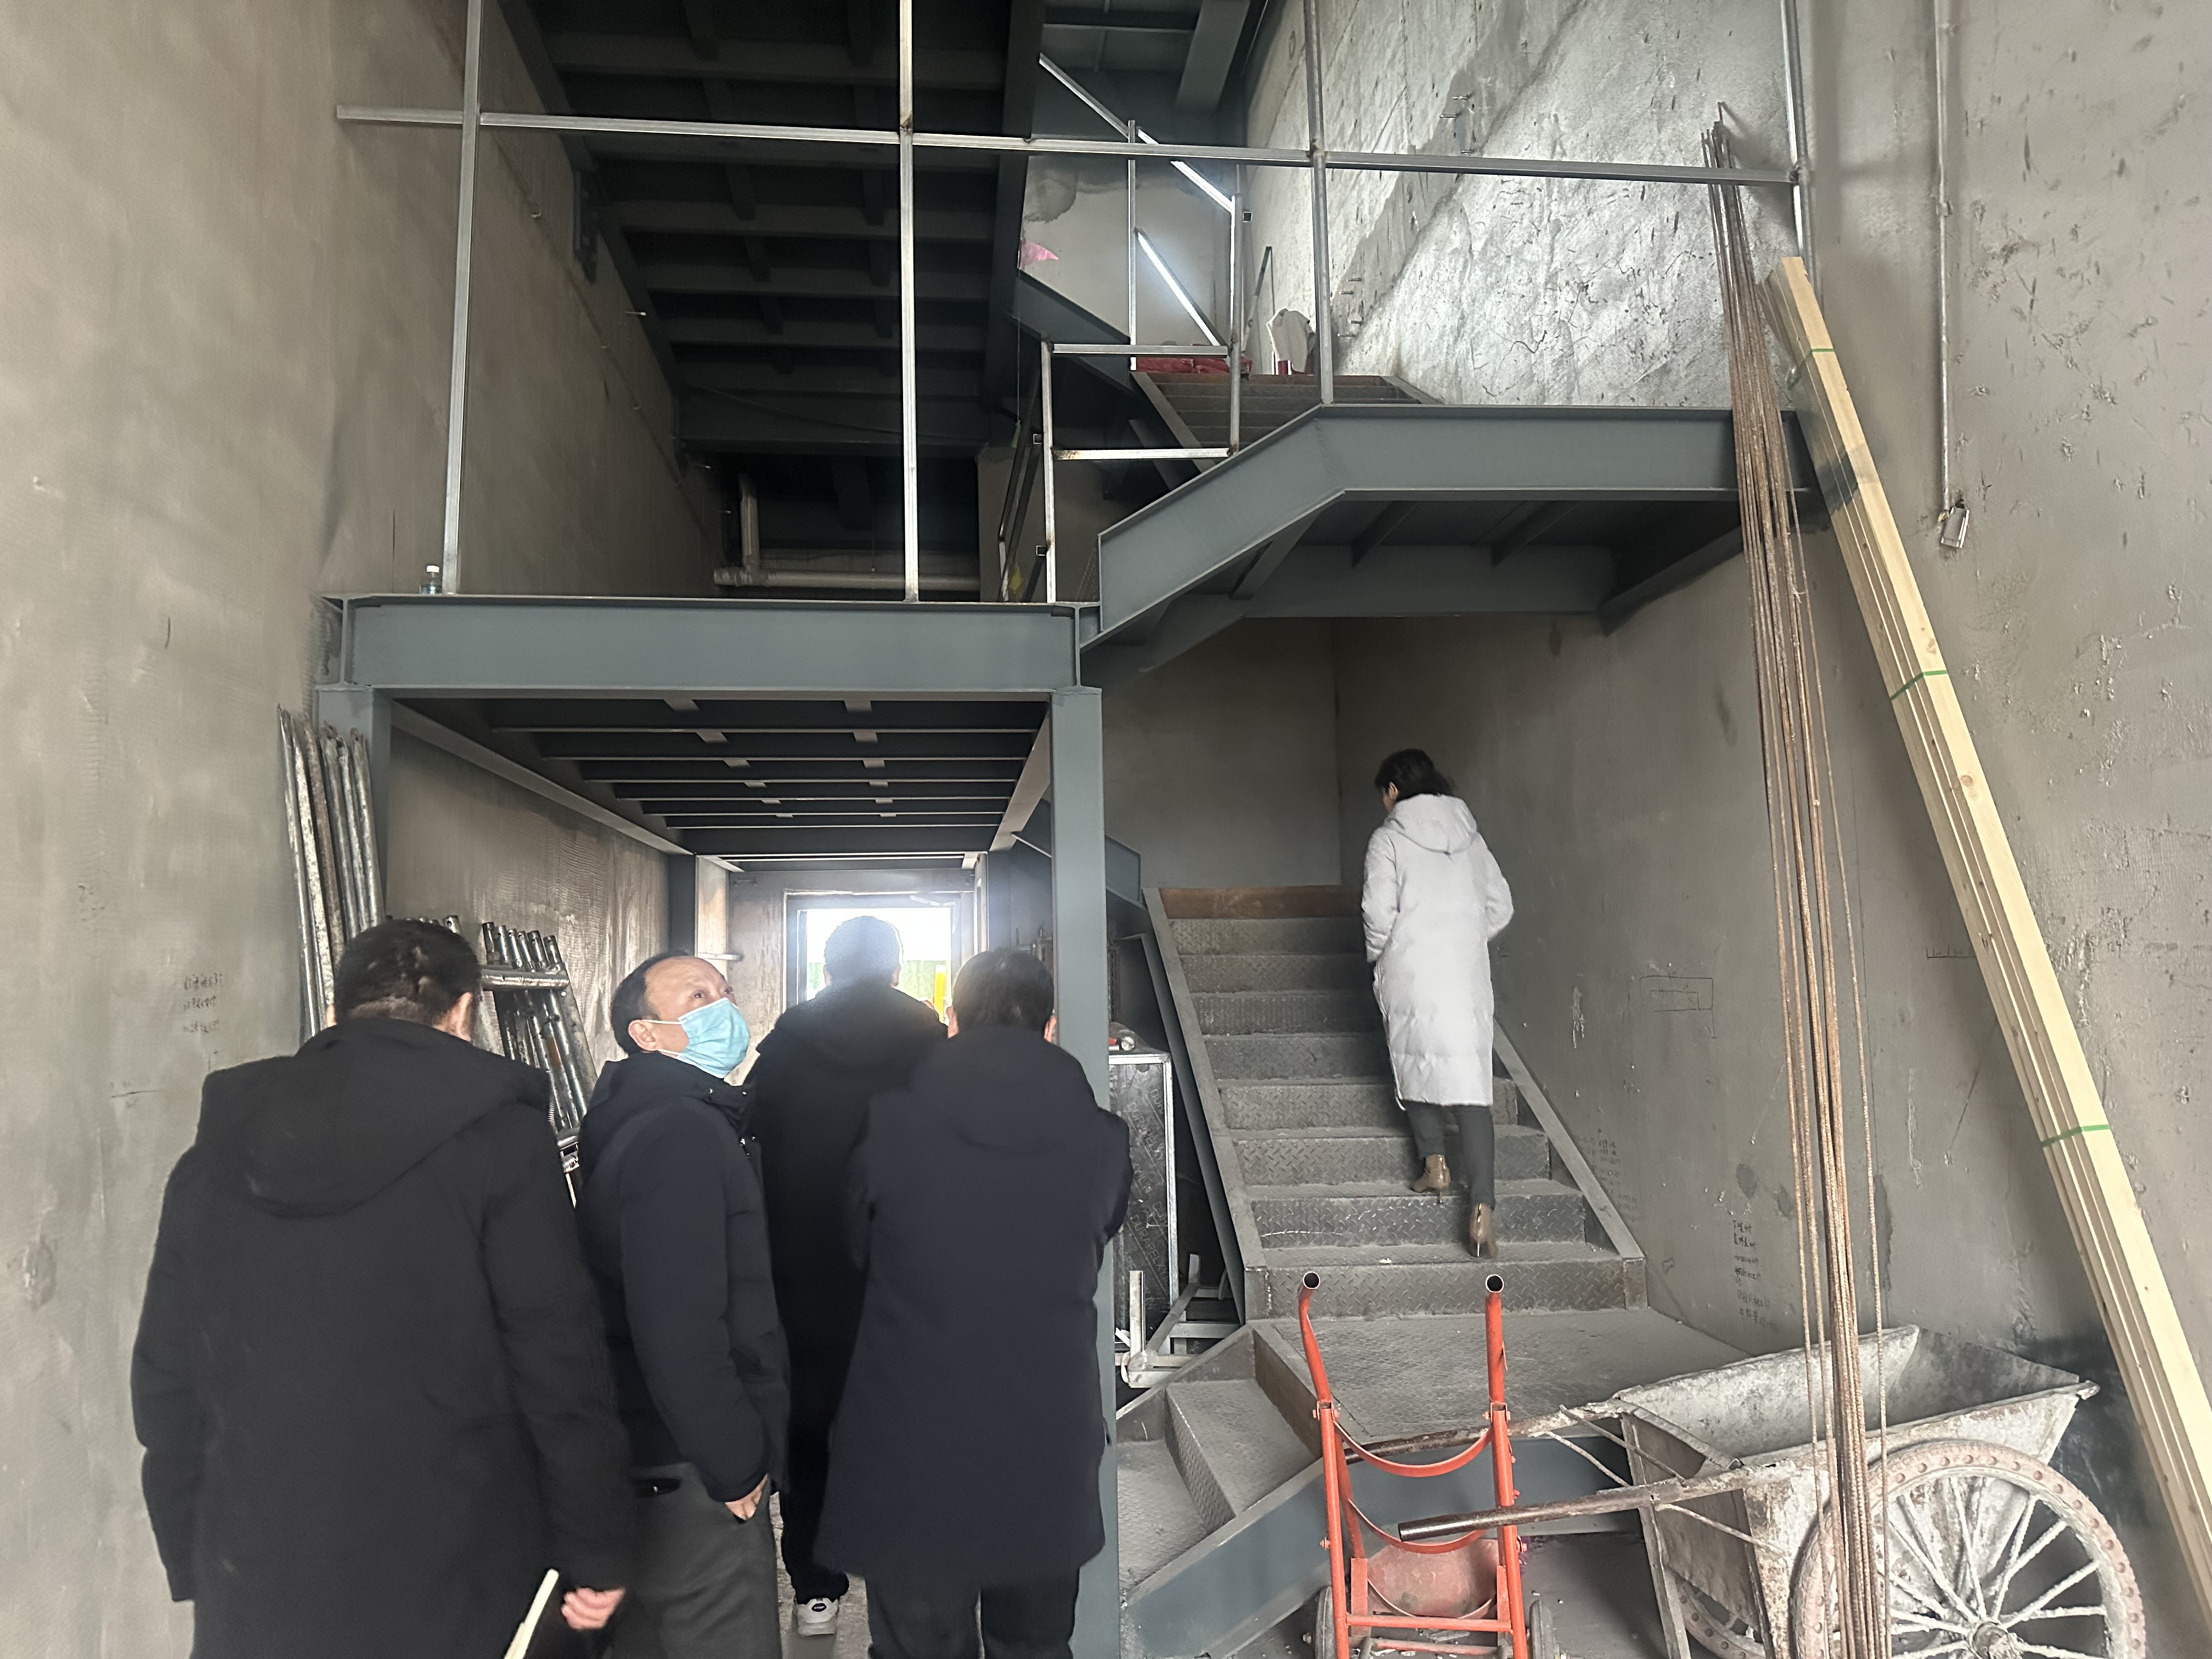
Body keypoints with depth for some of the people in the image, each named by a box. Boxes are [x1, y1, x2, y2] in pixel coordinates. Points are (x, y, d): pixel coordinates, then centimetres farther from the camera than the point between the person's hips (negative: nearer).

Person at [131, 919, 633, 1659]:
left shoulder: (220, 1143, 5)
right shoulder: (497, 1131, -11)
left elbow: (166, 1379, 10)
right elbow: (558, 1361, -12)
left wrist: (196, 1565, 20)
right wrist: (597, 1550, -2)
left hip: (256, 1594, 4)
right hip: (452, 1591, -4)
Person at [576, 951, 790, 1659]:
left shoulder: (644, 1122, 12)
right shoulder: (681, 1134, -20)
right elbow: (676, 1328, -28)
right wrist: (737, 1464, -19)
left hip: (650, 1462, 10)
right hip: (694, 1474, -10)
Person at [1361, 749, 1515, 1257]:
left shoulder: (1388, 840, -2)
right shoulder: (1470, 837, 13)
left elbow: (1379, 913, -9)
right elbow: (1500, 906, 14)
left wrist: (1379, 956, 9)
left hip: (1411, 972, -3)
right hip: (1468, 972, 4)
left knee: (1415, 1063, 19)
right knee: (1470, 1079, -2)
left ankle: (1434, 1163, 13)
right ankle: (1482, 1207, -9)